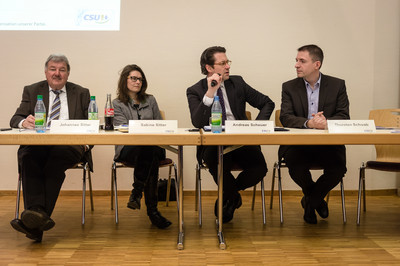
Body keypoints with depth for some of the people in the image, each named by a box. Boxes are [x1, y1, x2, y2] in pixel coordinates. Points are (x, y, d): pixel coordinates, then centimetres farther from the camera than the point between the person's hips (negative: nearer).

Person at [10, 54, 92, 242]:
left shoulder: (81, 93, 17)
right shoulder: (31, 91, 19)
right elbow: (15, 119, 9)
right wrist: (24, 122, -17)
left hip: (68, 144, -1)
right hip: (37, 144, 2)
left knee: (56, 158, -36)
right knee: (28, 158, -33)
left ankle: (35, 222, -42)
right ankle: (37, 212, -47)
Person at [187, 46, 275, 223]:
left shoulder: (237, 83, 10)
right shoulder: (195, 91, 1)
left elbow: (267, 103, 16)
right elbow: (197, 123, -15)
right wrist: (210, 93, -21)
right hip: (213, 144, -3)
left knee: (260, 167, -25)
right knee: (219, 166, -36)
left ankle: (227, 197, 8)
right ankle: (234, 197, 2)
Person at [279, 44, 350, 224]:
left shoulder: (337, 85, 6)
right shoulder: (289, 87, 5)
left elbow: (344, 116, -2)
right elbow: (285, 118, -8)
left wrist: (326, 122, -25)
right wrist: (308, 123, -28)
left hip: (328, 144, 1)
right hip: (297, 144, 0)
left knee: (338, 168, -27)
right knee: (296, 168, -29)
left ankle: (309, 201, 6)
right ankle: (317, 200, 7)